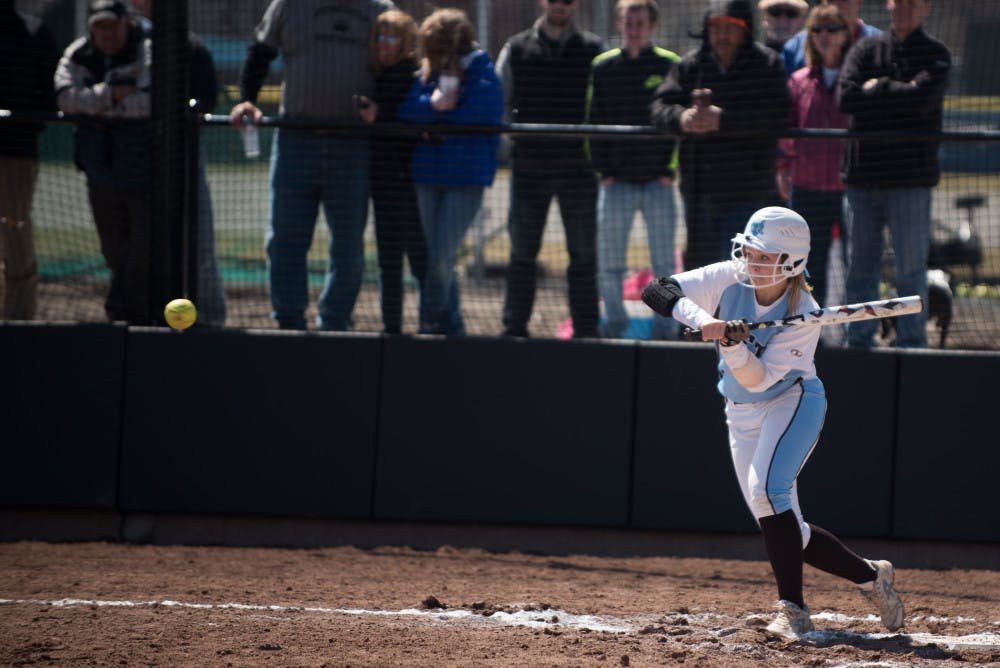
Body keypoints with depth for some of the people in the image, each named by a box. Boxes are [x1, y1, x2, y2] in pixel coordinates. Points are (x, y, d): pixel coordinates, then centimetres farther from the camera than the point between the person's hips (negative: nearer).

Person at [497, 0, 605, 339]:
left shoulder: (592, 50, 6)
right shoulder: (516, 50, 8)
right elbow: (498, 104, 10)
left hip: (578, 167, -1)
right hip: (529, 167, 1)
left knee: (583, 254, 0)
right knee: (522, 252, 4)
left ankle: (585, 330, 5)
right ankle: (514, 327, 9)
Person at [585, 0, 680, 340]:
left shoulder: (670, 66, 1)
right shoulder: (602, 67, 6)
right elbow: (594, 122, 6)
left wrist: (669, 170, -7)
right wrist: (603, 170, -2)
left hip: (658, 181, -2)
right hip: (617, 181, 2)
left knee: (664, 263, 0)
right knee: (608, 263, 1)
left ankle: (664, 328, 7)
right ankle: (614, 323, 13)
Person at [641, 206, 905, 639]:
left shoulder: (804, 315, -22)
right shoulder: (730, 279, -13)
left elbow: (759, 379, -26)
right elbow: (659, 291, -23)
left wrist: (733, 344, -43)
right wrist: (702, 320, -39)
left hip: (793, 401, -5)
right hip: (742, 414, 5)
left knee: (767, 488, -30)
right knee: (782, 527, 4)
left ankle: (793, 610, -28)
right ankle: (871, 576, 21)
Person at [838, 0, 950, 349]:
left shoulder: (935, 55, 3)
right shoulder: (866, 49, 11)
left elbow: (924, 98, -15)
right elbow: (845, 97, -3)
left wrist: (878, 88, -4)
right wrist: (898, 93, -5)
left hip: (910, 177, -3)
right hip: (862, 174, 3)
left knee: (911, 268, -2)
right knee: (861, 267, 6)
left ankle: (912, 342, 3)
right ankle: (858, 342, 12)